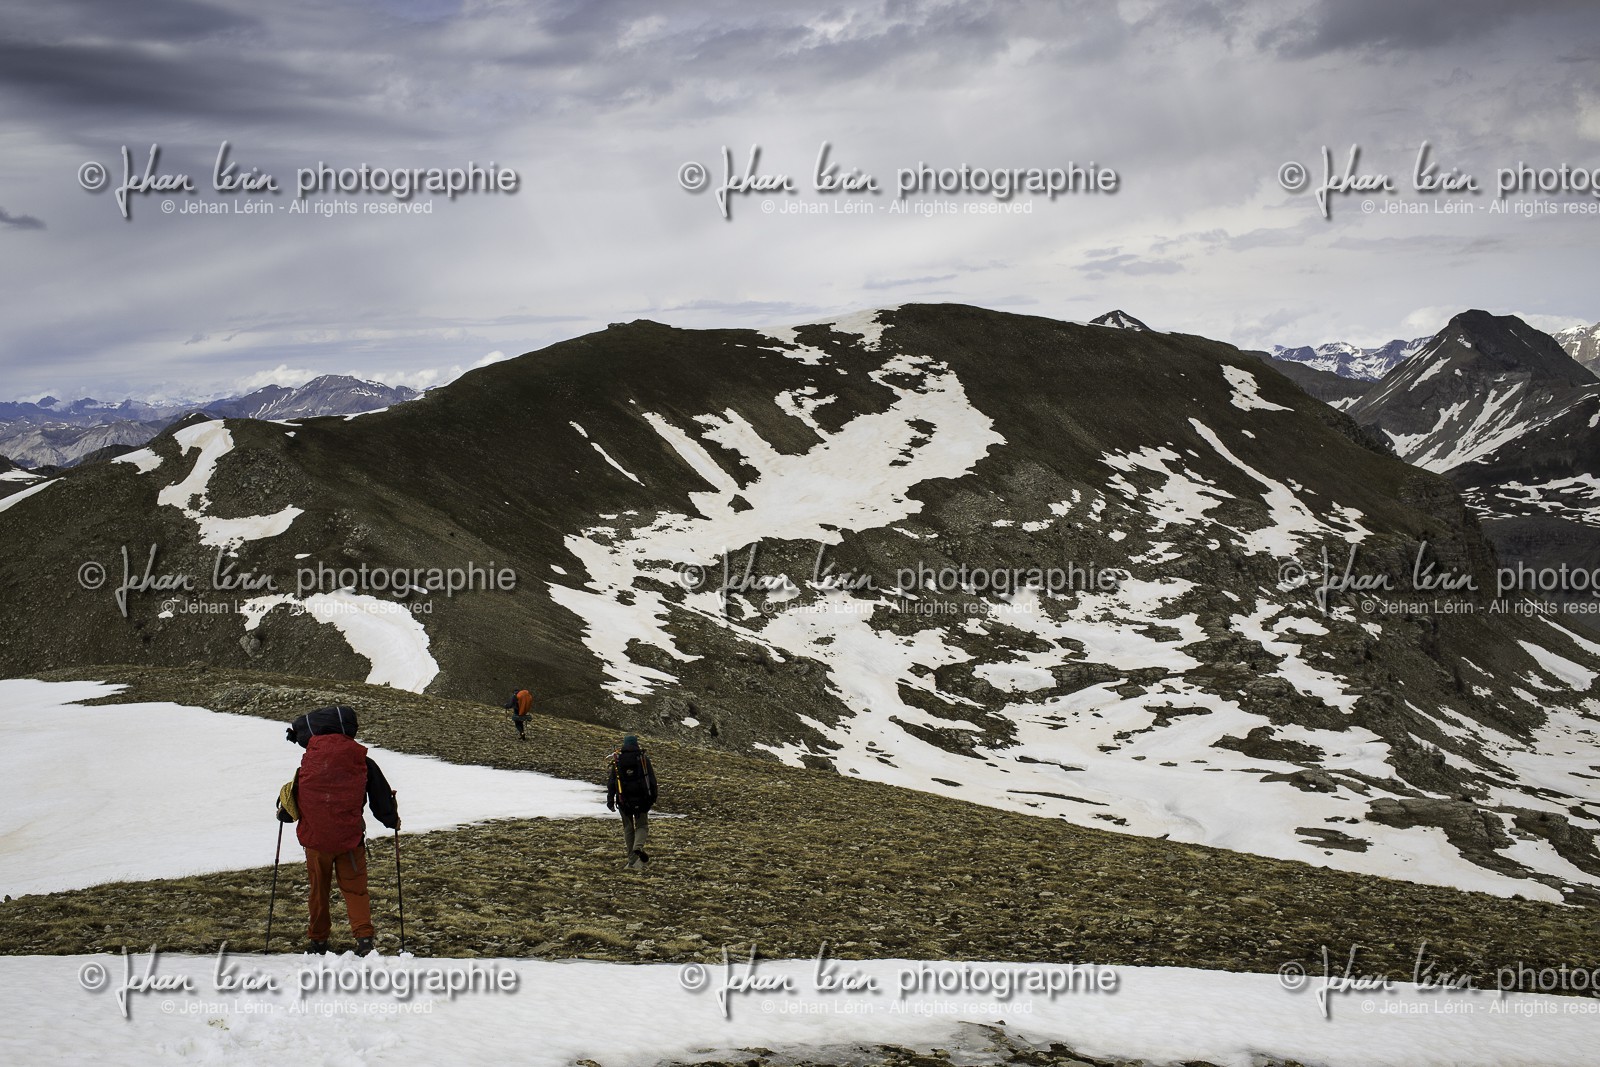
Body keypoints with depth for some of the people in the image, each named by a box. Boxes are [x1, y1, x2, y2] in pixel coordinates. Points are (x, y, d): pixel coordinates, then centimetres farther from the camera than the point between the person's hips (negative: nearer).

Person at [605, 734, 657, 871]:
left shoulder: (616, 760, 4)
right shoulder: (644, 759, 2)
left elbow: (611, 782, 1)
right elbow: (652, 780, 2)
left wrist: (610, 799, 3)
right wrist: (653, 798, 9)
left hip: (623, 801, 1)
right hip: (641, 800, -1)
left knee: (628, 828, 12)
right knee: (642, 826, 9)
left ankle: (632, 861, 11)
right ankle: (638, 848, -22)